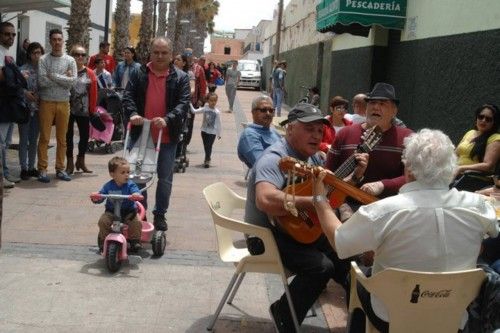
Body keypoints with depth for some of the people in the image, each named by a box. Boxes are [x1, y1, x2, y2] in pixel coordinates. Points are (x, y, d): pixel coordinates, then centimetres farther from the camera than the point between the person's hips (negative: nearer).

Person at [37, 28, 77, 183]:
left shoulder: (70, 60, 4)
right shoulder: (44, 59, -2)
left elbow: (72, 82, -9)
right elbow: (42, 81, -14)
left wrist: (53, 76, -11)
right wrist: (63, 78, -10)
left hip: (64, 103, 2)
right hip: (47, 102, -2)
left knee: (62, 138, 9)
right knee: (44, 137, 0)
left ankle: (60, 169, 17)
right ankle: (42, 169, 5)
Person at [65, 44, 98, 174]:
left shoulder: (90, 73, 4)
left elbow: (93, 93, 3)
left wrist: (92, 110, 0)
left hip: (84, 111, 2)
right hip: (68, 110, -2)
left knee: (85, 136, 7)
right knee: (68, 136, 6)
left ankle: (81, 161, 25)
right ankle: (70, 162, 17)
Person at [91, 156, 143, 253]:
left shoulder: (130, 184, -8)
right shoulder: (108, 186, -2)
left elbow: (136, 191, -24)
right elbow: (100, 196, -1)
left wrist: (136, 195, -48)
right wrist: (95, 198, -24)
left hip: (128, 212, -1)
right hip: (111, 211, 1)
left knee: (136, 223, -25)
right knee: (103, 221, -23)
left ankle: (135, 241, -2)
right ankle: (103, 241, 1)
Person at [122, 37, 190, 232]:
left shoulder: (180, 78, 0)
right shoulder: (139, 74, 4)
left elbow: (183, 103, -9)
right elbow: (128, 96, -3)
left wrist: (167, 119, -26)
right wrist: (132, 113, -23)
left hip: (167, 137, -1)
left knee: (165, 178, 7)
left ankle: (160, 215, 21)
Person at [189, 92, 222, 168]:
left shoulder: (217, 112, -8)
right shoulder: (205, 109, -4)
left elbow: (218, 123, -2)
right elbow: (194, 111, -5)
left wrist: (219, 134, 2)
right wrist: (190, 104, -16)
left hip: (212, 132, -2)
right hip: (204, 131, 2)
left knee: (209, 146, -4)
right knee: (205, 146, 11)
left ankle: (207, 160, 4)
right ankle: (208, 158, 28)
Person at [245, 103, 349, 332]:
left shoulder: (312, 156, 5)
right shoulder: (275, 158, -24)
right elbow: (265, 200, -43)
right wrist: (313, 202, -37)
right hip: (267, 234, -9)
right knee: (321, 266, -25)